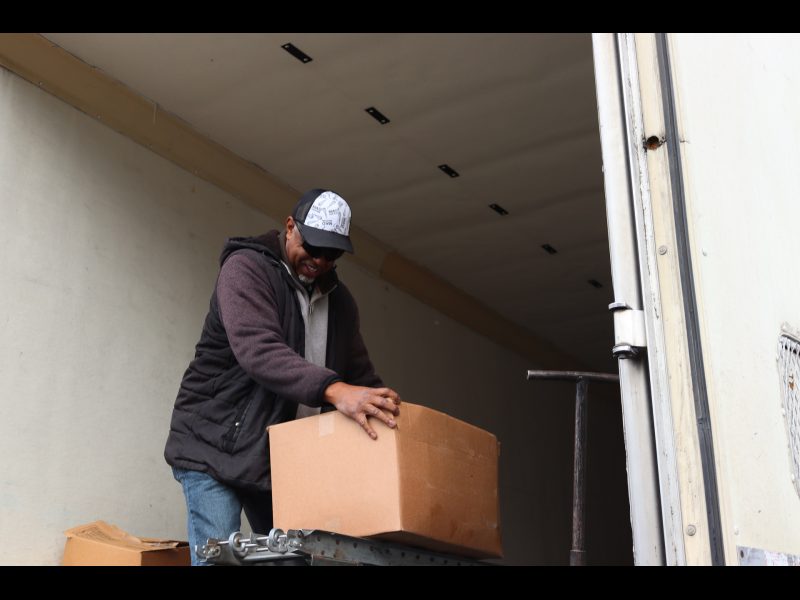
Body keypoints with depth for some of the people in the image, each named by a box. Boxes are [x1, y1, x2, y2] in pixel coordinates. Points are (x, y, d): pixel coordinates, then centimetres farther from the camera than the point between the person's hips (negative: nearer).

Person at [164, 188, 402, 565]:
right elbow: (257, 350, -30)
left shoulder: (340, 301, 9)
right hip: (217, 446, -6)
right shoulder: (246, 268, -13)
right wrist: (333, 390, -45)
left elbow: (362, 377, 8)